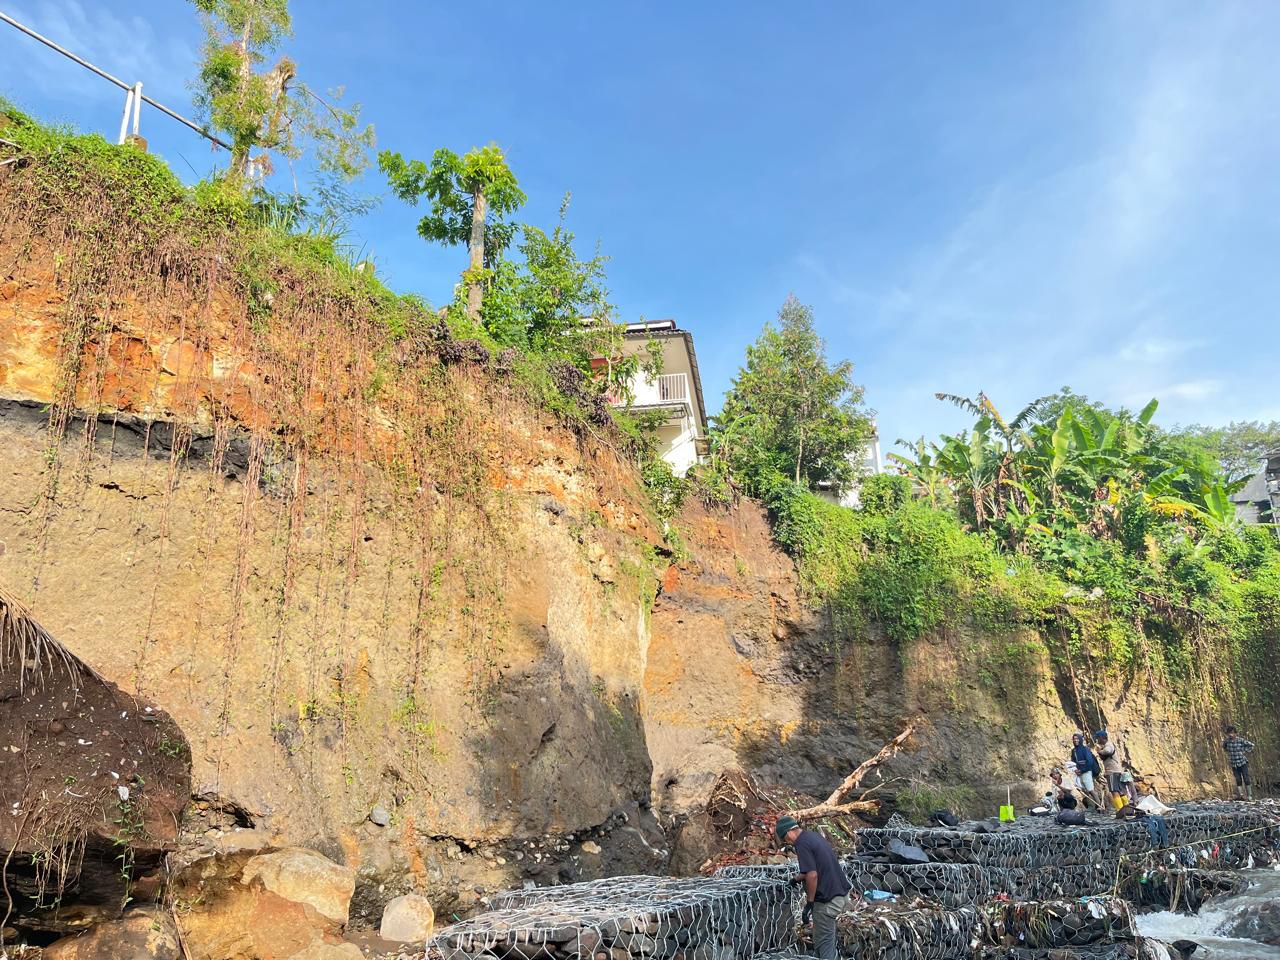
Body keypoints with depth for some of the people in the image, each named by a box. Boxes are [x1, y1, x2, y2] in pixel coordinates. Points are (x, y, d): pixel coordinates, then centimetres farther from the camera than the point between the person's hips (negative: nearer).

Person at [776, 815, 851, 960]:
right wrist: (798, 879, 28)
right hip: (841, 893, 9)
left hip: (828, 899, -9)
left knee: (823, 943, 4)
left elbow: (812, 875, -23)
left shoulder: (802, 844, -16)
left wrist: (809, 903, -15)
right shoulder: (812, 835, 12)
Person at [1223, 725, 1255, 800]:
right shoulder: (1227, 741, -1)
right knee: (1238, 780, 4)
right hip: (1234, 764, 3)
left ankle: (1250, 796, 5)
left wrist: (1246, 751, -6)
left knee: (1246, 779, -3)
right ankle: (1240, 795, 5)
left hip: (1243, 763, -3)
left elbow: (1251, 745, -3)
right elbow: (1223, 746, 20)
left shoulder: (1241, 740, -13)